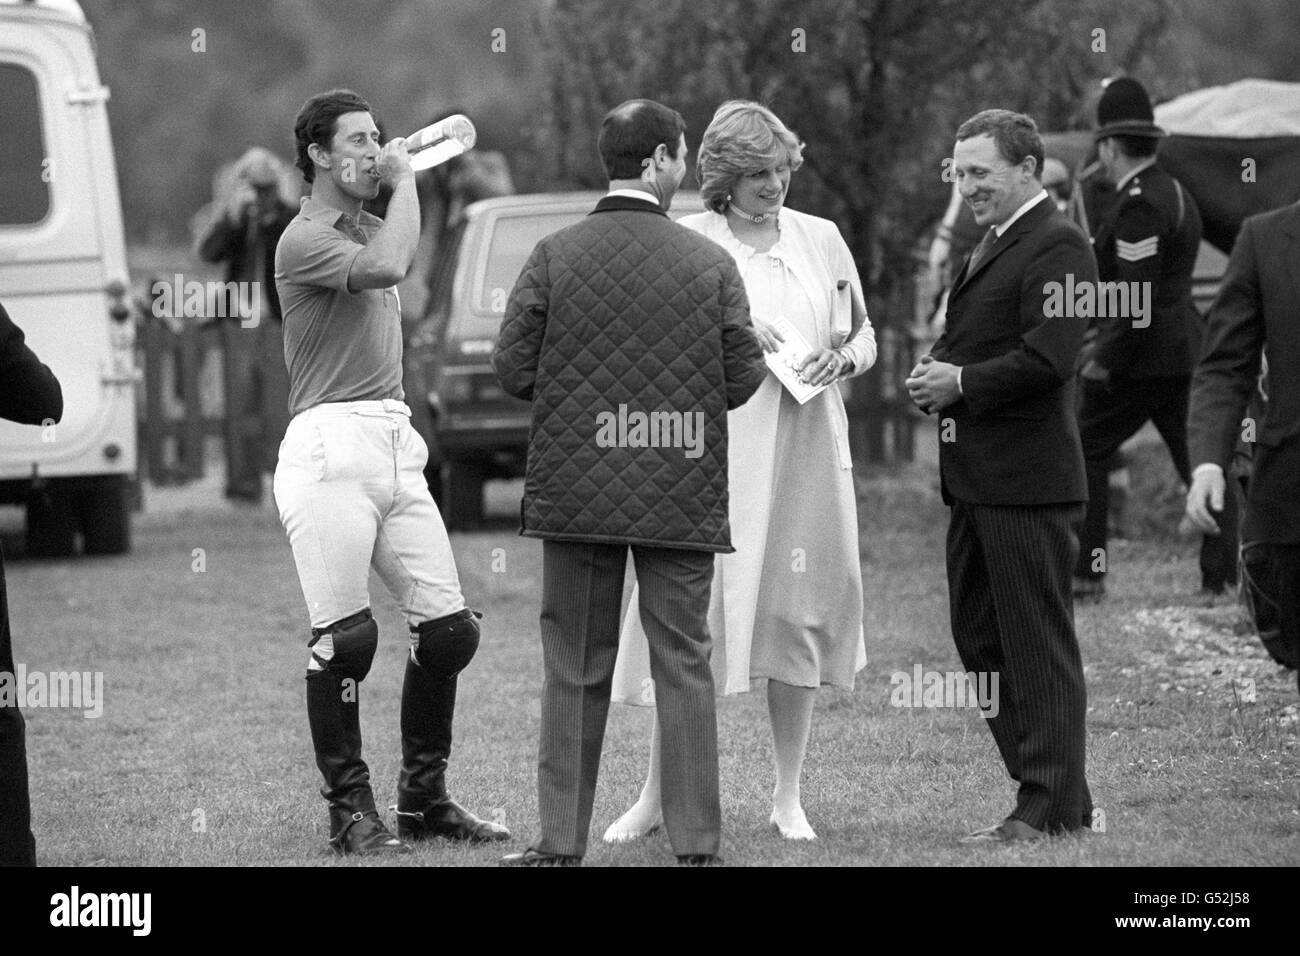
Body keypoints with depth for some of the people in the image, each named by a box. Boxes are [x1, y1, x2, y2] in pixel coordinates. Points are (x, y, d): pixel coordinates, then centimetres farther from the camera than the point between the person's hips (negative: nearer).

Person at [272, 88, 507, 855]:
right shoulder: (306, 239, -7)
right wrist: (403, 180, -10)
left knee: (448, 626, 4)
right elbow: (386, 267, -24)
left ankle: (424, 797, 16)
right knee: (345, 638, -9)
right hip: (332, 450, -8)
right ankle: (350, 810, 0)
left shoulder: (369, 225, 19)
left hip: (396, 442, 8)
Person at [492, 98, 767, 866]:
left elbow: (513, 367, -4)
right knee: (685, 664, 6)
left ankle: (563, 841, 10)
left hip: (576, 489, 0)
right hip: (683, 497, 0)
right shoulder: (711, 262, -4)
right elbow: (743, 377, -1)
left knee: (575, 667, 8)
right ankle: (697, 840, 5)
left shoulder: (555, 256, -4)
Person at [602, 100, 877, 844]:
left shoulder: (821, 238, 10)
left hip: (807, 445, 3)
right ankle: (658, 795, 2)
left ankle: (790, 797, 14)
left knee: (799, 613, 5)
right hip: (717, 448, -3)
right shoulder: (686, 242, 0)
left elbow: (864, 335, 17)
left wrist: (845, 358, -5)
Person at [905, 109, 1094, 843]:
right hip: (978, 478, 10)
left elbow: (1049, 357, -22)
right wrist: (938, 375, 4)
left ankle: (1052, 807, 2)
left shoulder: (1056, 246, -13)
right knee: (978, 635, 13)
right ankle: (1045, 782, 20)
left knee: (1038, 644, -3)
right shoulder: (995, 243, 18)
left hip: (1027, 479, -10)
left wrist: (961, 382, -15)